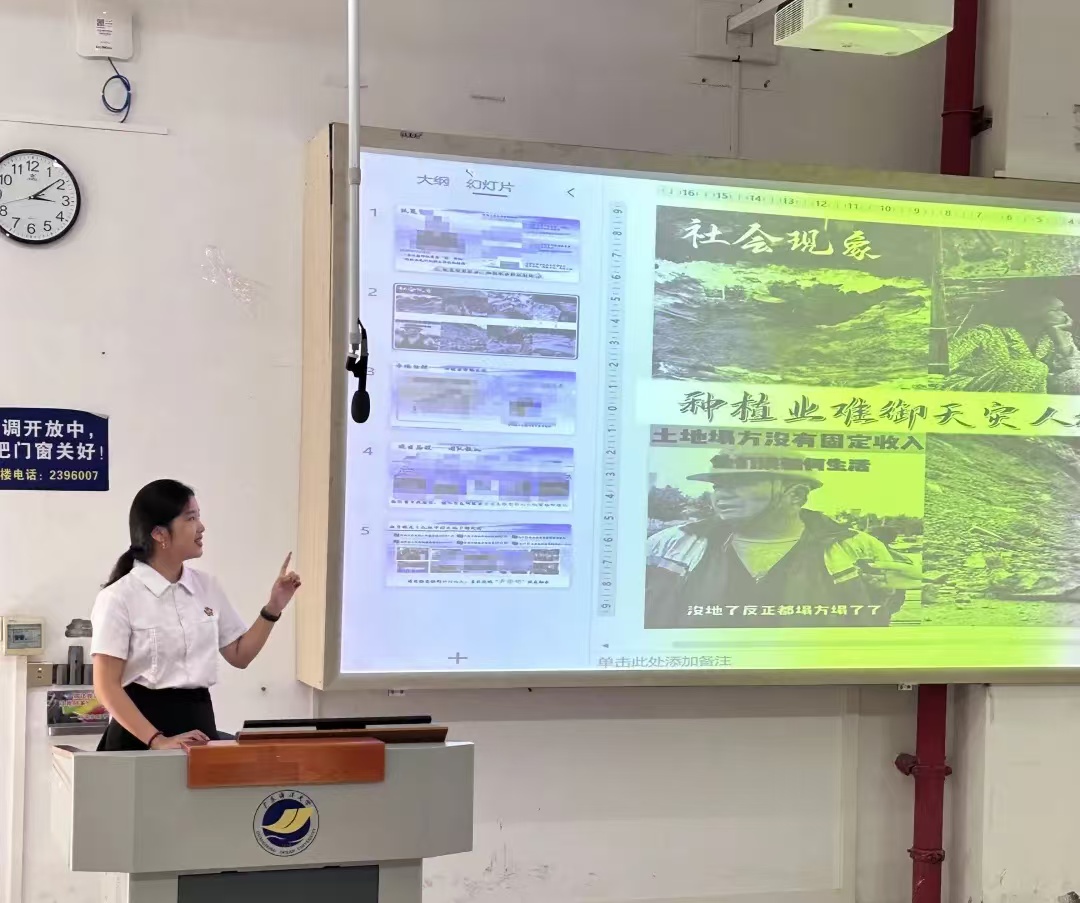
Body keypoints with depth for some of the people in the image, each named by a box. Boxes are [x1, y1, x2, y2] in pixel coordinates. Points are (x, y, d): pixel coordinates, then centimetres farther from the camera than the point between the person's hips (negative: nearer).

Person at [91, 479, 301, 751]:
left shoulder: (206, 586, 7)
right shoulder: (119, 597, -9)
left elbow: (239, 655, 16)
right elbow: (106, 686, -12)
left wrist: (272, 608, 3)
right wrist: (157, 740, -21)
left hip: (198, 722, 5)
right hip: (140, 732, -5)